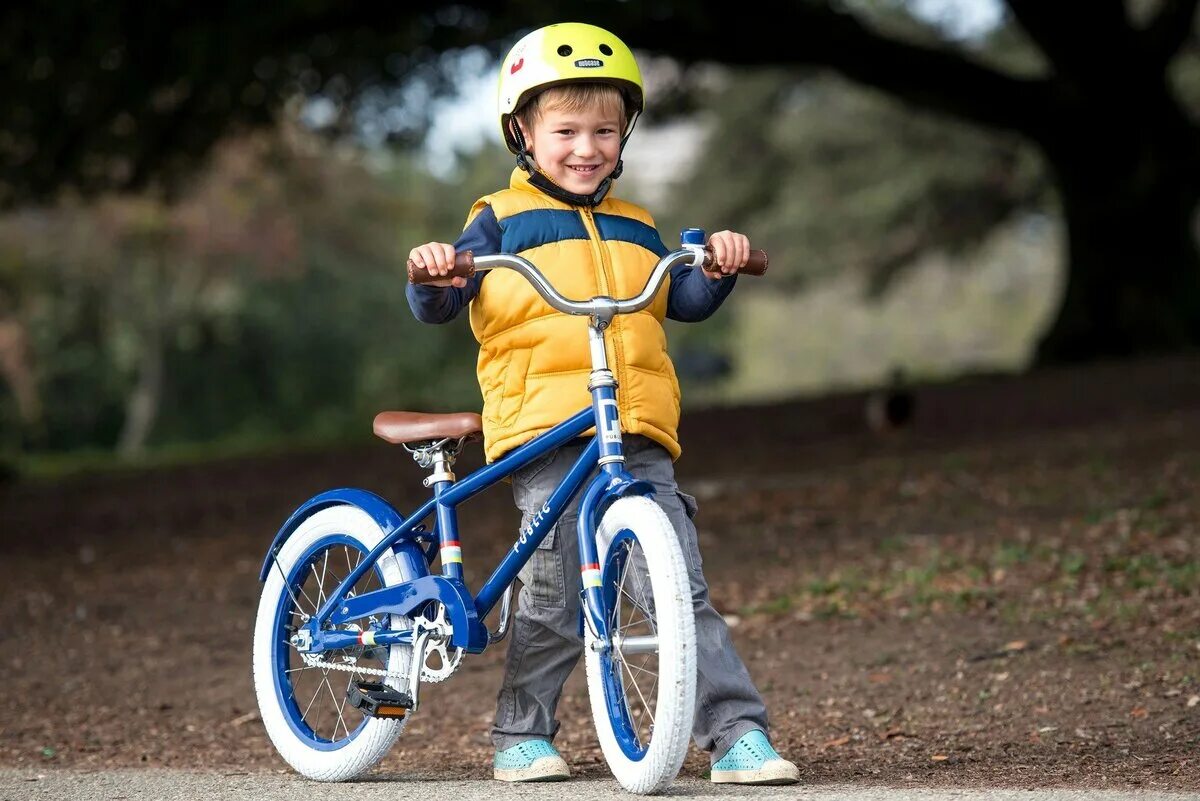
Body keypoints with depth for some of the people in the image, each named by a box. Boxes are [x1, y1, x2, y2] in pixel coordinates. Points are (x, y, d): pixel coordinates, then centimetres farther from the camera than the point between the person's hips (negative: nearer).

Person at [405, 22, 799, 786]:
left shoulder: (635, 228, 22)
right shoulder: (501, 220, 10)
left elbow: (682, 301, 16)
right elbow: (440, 305, 4)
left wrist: (718, 267, -3)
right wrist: (434, 274, -17)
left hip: (640, 436, 3)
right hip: (543, 430, -3)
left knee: (684, 587, -4)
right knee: (555, 596, -6)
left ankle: (737, 732, -6)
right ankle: (522, 737, 11)